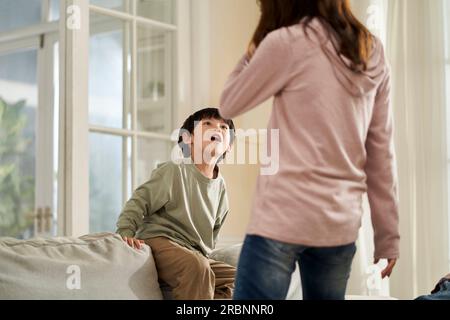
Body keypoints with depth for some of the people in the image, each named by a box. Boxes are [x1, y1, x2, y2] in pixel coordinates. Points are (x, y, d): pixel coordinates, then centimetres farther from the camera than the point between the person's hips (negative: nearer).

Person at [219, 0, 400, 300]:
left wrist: (252, 51, 16)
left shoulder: (286, 42, -6)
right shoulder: (373, 52, 11)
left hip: (285, 215, -6)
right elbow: (382, 153, 11)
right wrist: (388, 235, 13)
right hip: (342, 222, 6)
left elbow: (229, 106, 7)